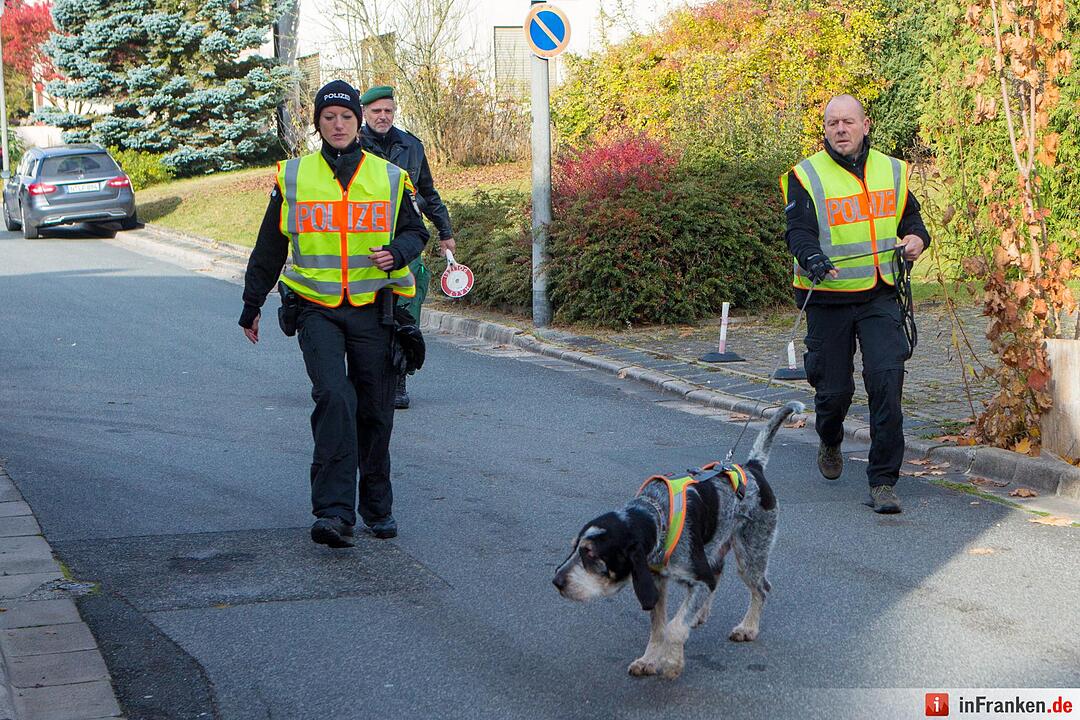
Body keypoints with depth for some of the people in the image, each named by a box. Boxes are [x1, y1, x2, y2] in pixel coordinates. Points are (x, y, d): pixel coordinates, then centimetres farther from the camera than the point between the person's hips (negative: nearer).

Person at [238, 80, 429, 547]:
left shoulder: (388, 177, 6)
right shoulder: (293, 177, 6)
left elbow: (415, 232, 14)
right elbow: (269, 247, 14)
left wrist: (396, 253, -10)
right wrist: (252, 306, 17)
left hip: (372, 310, 1)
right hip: (317, 310, -1)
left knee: (375, 410, 6)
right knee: (333, 396, -20)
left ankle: (377, 507, 22)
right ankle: (334, 511, -23)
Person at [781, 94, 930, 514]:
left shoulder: (892, 171, 9)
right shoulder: (806, 176, -4)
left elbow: (910, 217, 21)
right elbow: (799, 231, -13)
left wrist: (916, 238, -2)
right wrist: (812, 258, -34)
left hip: (880, 295, 2)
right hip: (828, 297, -2)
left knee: (886, 379, -14)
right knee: (834, 388, 6)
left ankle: (883, 481, -7)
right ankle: (830, 443, 42)